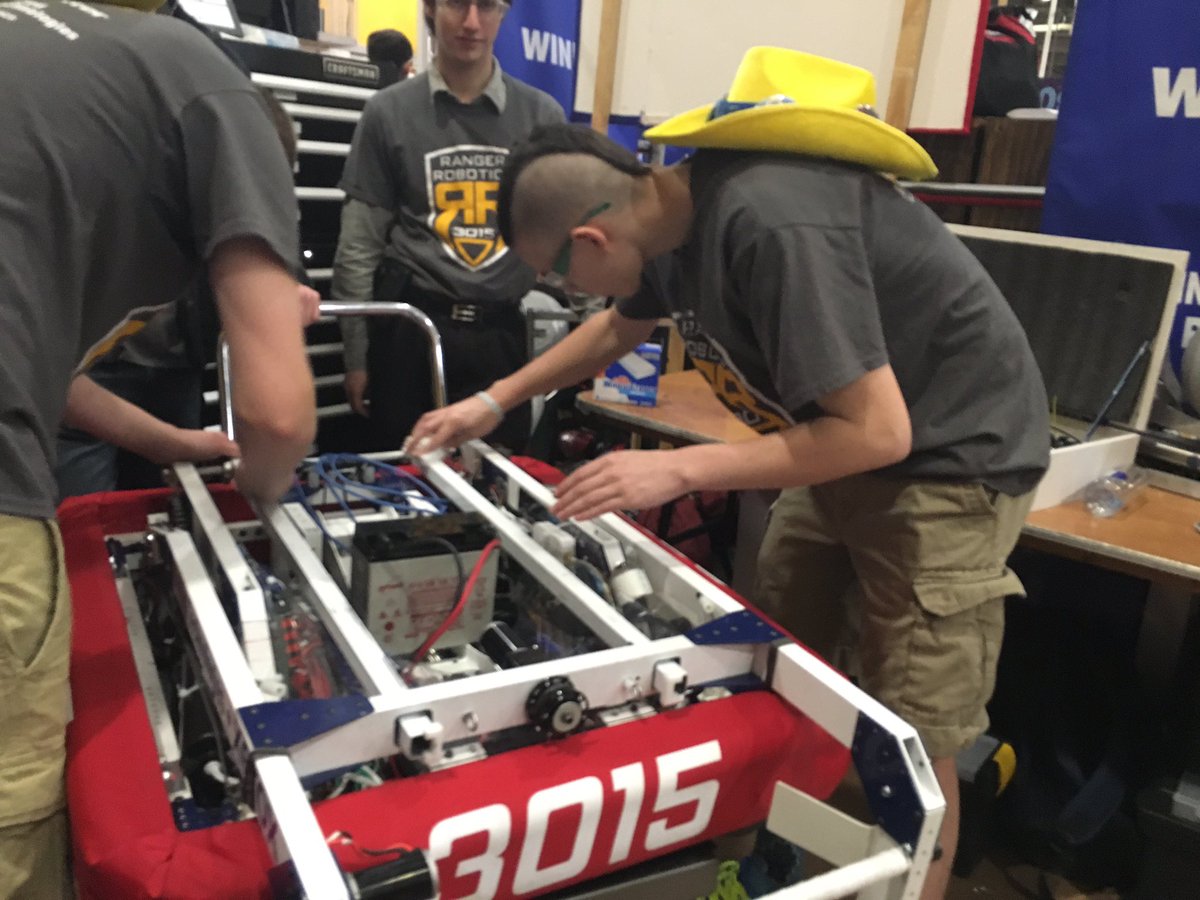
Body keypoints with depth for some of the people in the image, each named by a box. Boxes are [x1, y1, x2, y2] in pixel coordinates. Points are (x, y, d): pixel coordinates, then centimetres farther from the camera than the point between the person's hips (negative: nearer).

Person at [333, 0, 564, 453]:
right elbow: (358, 246, 3)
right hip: (411, 327, -1)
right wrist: (356, 356, 2)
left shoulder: (542, 115, 4)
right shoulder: (389, 111, 1)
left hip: (504, 332, 1)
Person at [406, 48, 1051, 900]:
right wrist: (493, 402, 16)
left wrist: (677, 469, -27)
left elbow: (875, 431, -30)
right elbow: (620, 326, 17)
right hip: (850, 436, 9)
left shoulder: (772, 225, -32)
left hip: (948, 453, -8)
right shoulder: (676, 201, -4)